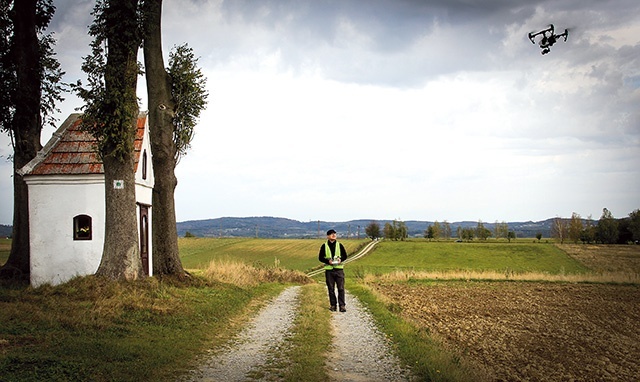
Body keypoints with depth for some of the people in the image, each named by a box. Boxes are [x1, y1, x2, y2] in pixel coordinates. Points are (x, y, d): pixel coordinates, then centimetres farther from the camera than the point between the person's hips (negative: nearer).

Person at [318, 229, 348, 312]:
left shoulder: (339, 245, 6)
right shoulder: (324, 246, 4)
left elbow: (345, 255, 10)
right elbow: (320, 257, 4)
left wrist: (340, 259, -11)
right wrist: (328, 261, -13)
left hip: (339, 269, 0)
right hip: (329, 269, 0)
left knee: (341, 288, -5)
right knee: (331, 289, 4)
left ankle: (342, 305, -1)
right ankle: (333, 305, 14)